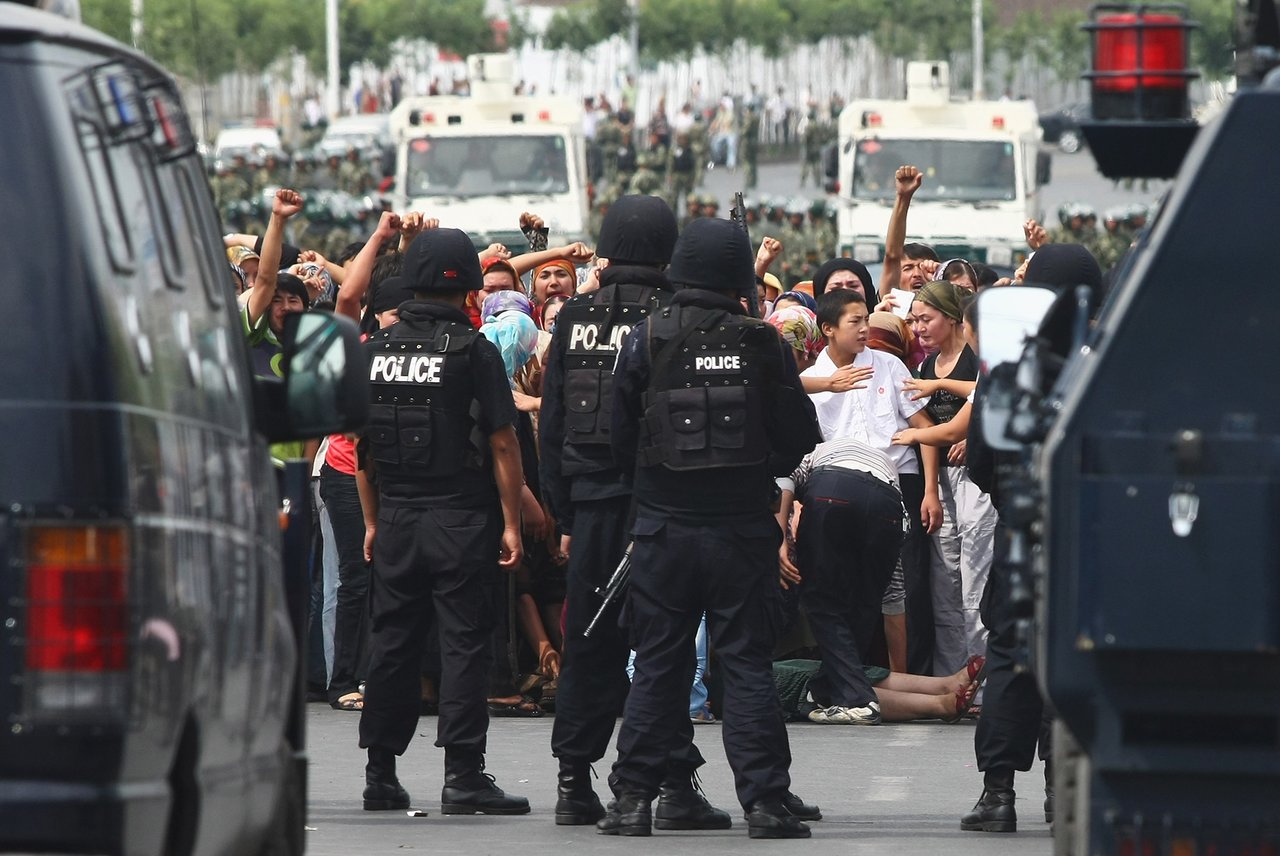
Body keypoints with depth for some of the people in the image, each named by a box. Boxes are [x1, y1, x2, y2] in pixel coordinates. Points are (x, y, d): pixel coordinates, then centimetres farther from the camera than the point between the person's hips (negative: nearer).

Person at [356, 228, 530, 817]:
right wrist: (511, 522, -6)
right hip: (461, 518, -5)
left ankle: (380, 775, 14)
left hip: (396, 519, 5)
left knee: (391, 644, 10)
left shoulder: (377, 348, 6)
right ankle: (463, 775, -6)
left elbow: (363, 442, 11)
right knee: (464, 643, -3)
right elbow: (502, 443, -11)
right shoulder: (472, 350, -9)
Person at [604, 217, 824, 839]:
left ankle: (633, 798, 7)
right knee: (747, 664, 3)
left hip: (664, 525, 1)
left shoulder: (647, 340, -4)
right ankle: (765, 800, -1)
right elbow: (799, 436, -1)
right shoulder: (761, 344, -6)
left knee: (657, 666, 8)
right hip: (743, 526, -1)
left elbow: (621, 438, 1)